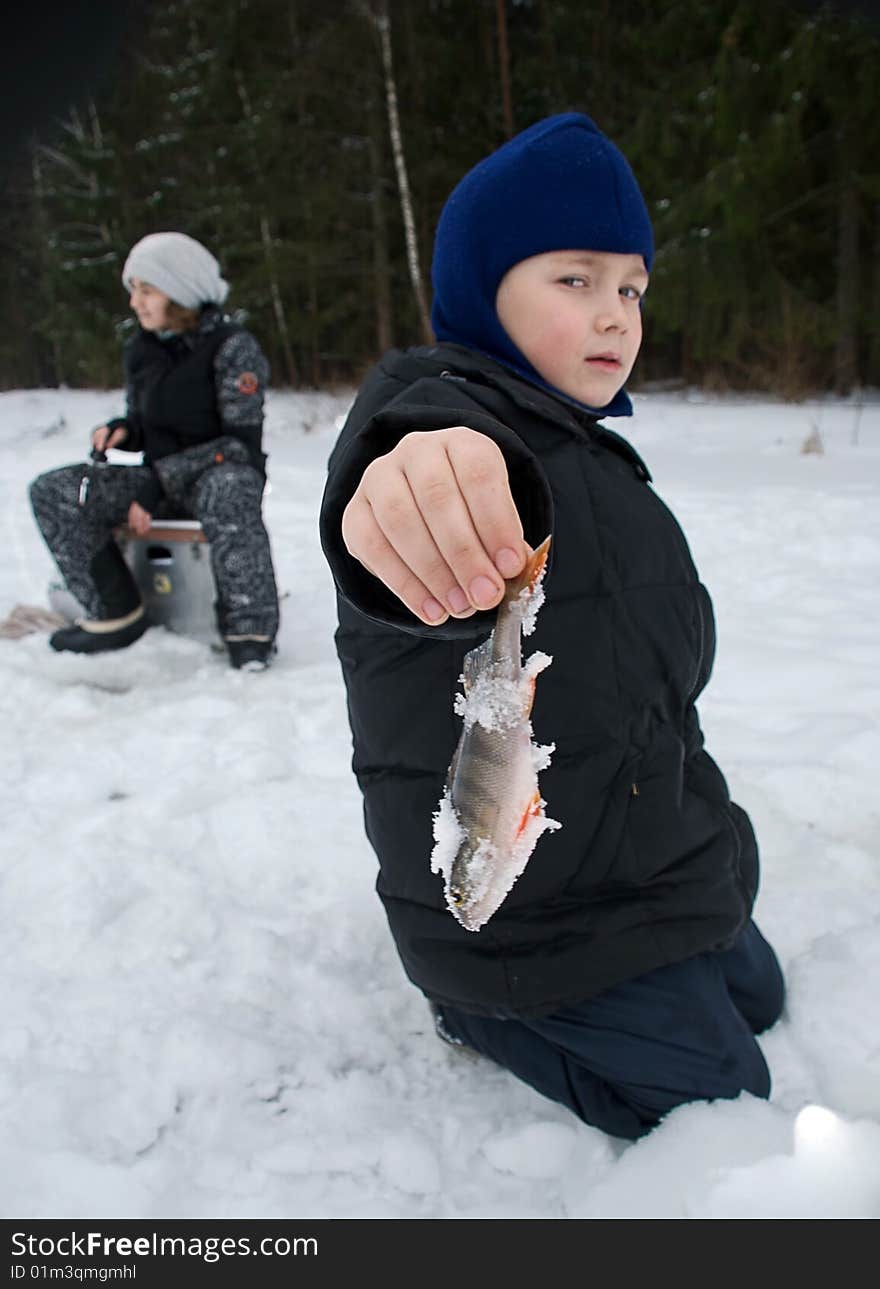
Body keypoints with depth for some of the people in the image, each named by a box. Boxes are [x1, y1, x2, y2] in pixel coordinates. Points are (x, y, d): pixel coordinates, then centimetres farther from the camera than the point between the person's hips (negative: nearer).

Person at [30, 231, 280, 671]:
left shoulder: (232, 346, -10)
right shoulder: (139, 349, 7)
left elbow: (242, 443, -15)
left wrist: (157, 483, -20)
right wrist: (119, 431, -8)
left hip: (223, 472, -6)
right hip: (162, 478, 6)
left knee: (228, 490, -43)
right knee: (53, 491, -14)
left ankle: (249, 630, -34)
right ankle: (115, 614, -9)